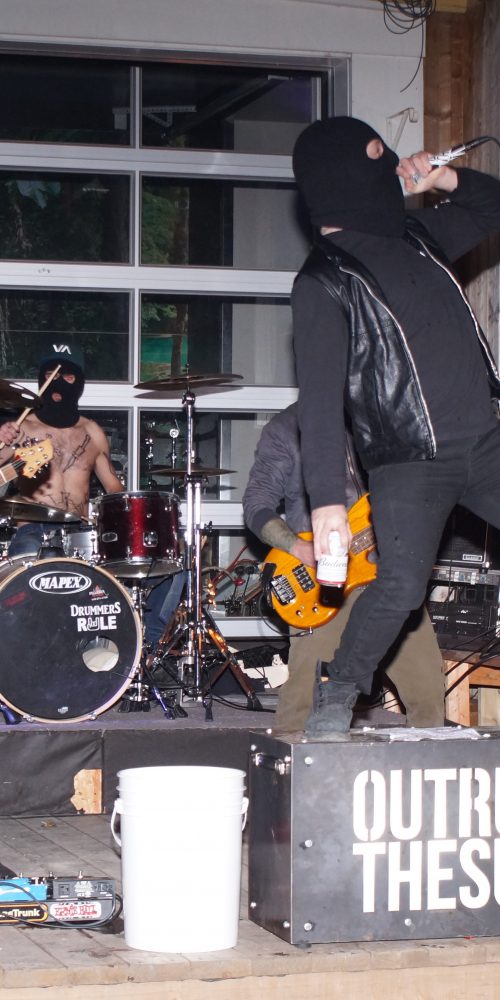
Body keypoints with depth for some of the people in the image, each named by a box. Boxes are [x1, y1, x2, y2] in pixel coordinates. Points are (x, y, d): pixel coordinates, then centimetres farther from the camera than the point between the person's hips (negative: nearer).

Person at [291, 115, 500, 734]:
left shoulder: (415, 236, 15)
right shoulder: (321, 282, -7)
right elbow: (319, 398, -15)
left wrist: (445, 179, 10)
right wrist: (326, 499, -24)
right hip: (409, 463, -7)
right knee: (402, 586, -17)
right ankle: (335, 698, 4)